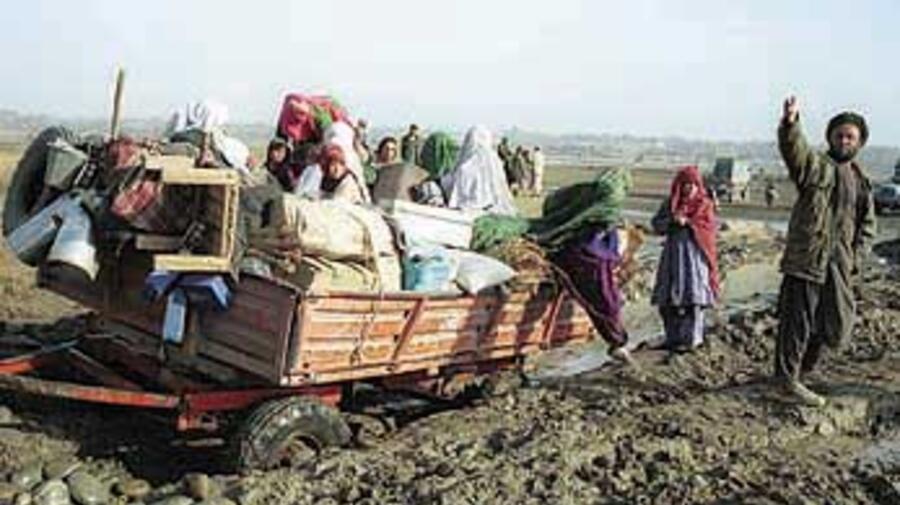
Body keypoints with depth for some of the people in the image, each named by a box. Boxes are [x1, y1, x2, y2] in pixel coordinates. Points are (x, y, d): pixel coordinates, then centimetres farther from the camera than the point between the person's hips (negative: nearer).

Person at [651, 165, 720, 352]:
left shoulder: (704, 204, 3)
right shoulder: (670, 203, 11)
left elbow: (709, 226, -8)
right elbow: (656, 224, 5)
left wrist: (688, 222, -17)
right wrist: (671, 221, -13)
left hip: (694, 253, -4)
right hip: (673, 253, 4)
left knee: (692, 296, -9)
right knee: (668, 298, 4)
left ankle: (690, 339, -2)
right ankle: (673, 338, 15)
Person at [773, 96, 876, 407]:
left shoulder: (861, 181, 17)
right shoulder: (815, 165, -2)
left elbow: (867, 224, 21)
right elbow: (794, 148, -24)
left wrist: (855, 258, 7)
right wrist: (790, 124, -45)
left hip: (839, 266, 7)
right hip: (806, 259, -6)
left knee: (836, 325, 12)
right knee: (797, 320, -2)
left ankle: (802, 368, 31)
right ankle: (788, 379, 9)